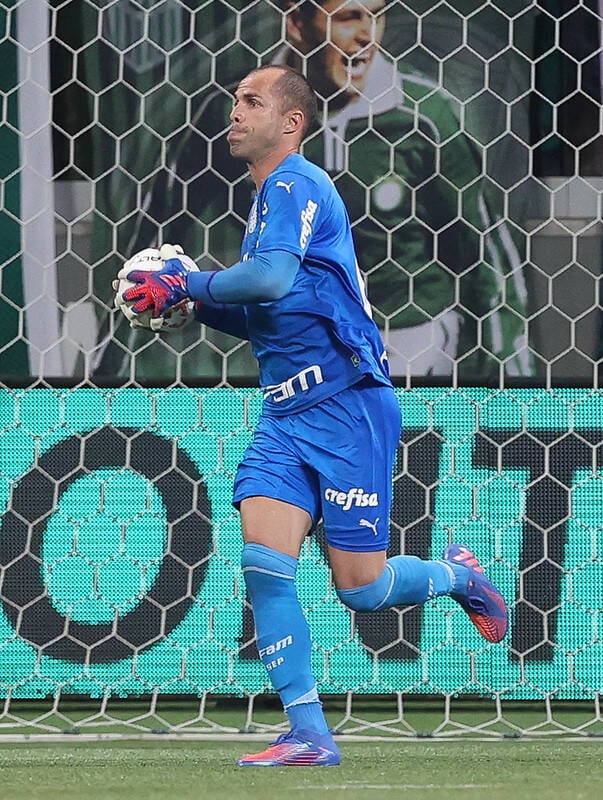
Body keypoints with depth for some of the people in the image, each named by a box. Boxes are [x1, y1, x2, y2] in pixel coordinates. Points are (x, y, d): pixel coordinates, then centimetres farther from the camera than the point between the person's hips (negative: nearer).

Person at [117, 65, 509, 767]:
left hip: (345, 404, -8)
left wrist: (186, 284, -12)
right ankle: (309, 735, -8)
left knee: (360, 588, -4)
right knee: (262, 561, -10)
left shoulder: (296, 184, -11)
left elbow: (271, 278, -28)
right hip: (285, 414, 8)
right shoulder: (268, 197, 18)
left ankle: (456, 575, 27)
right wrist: (198, 305, 9)